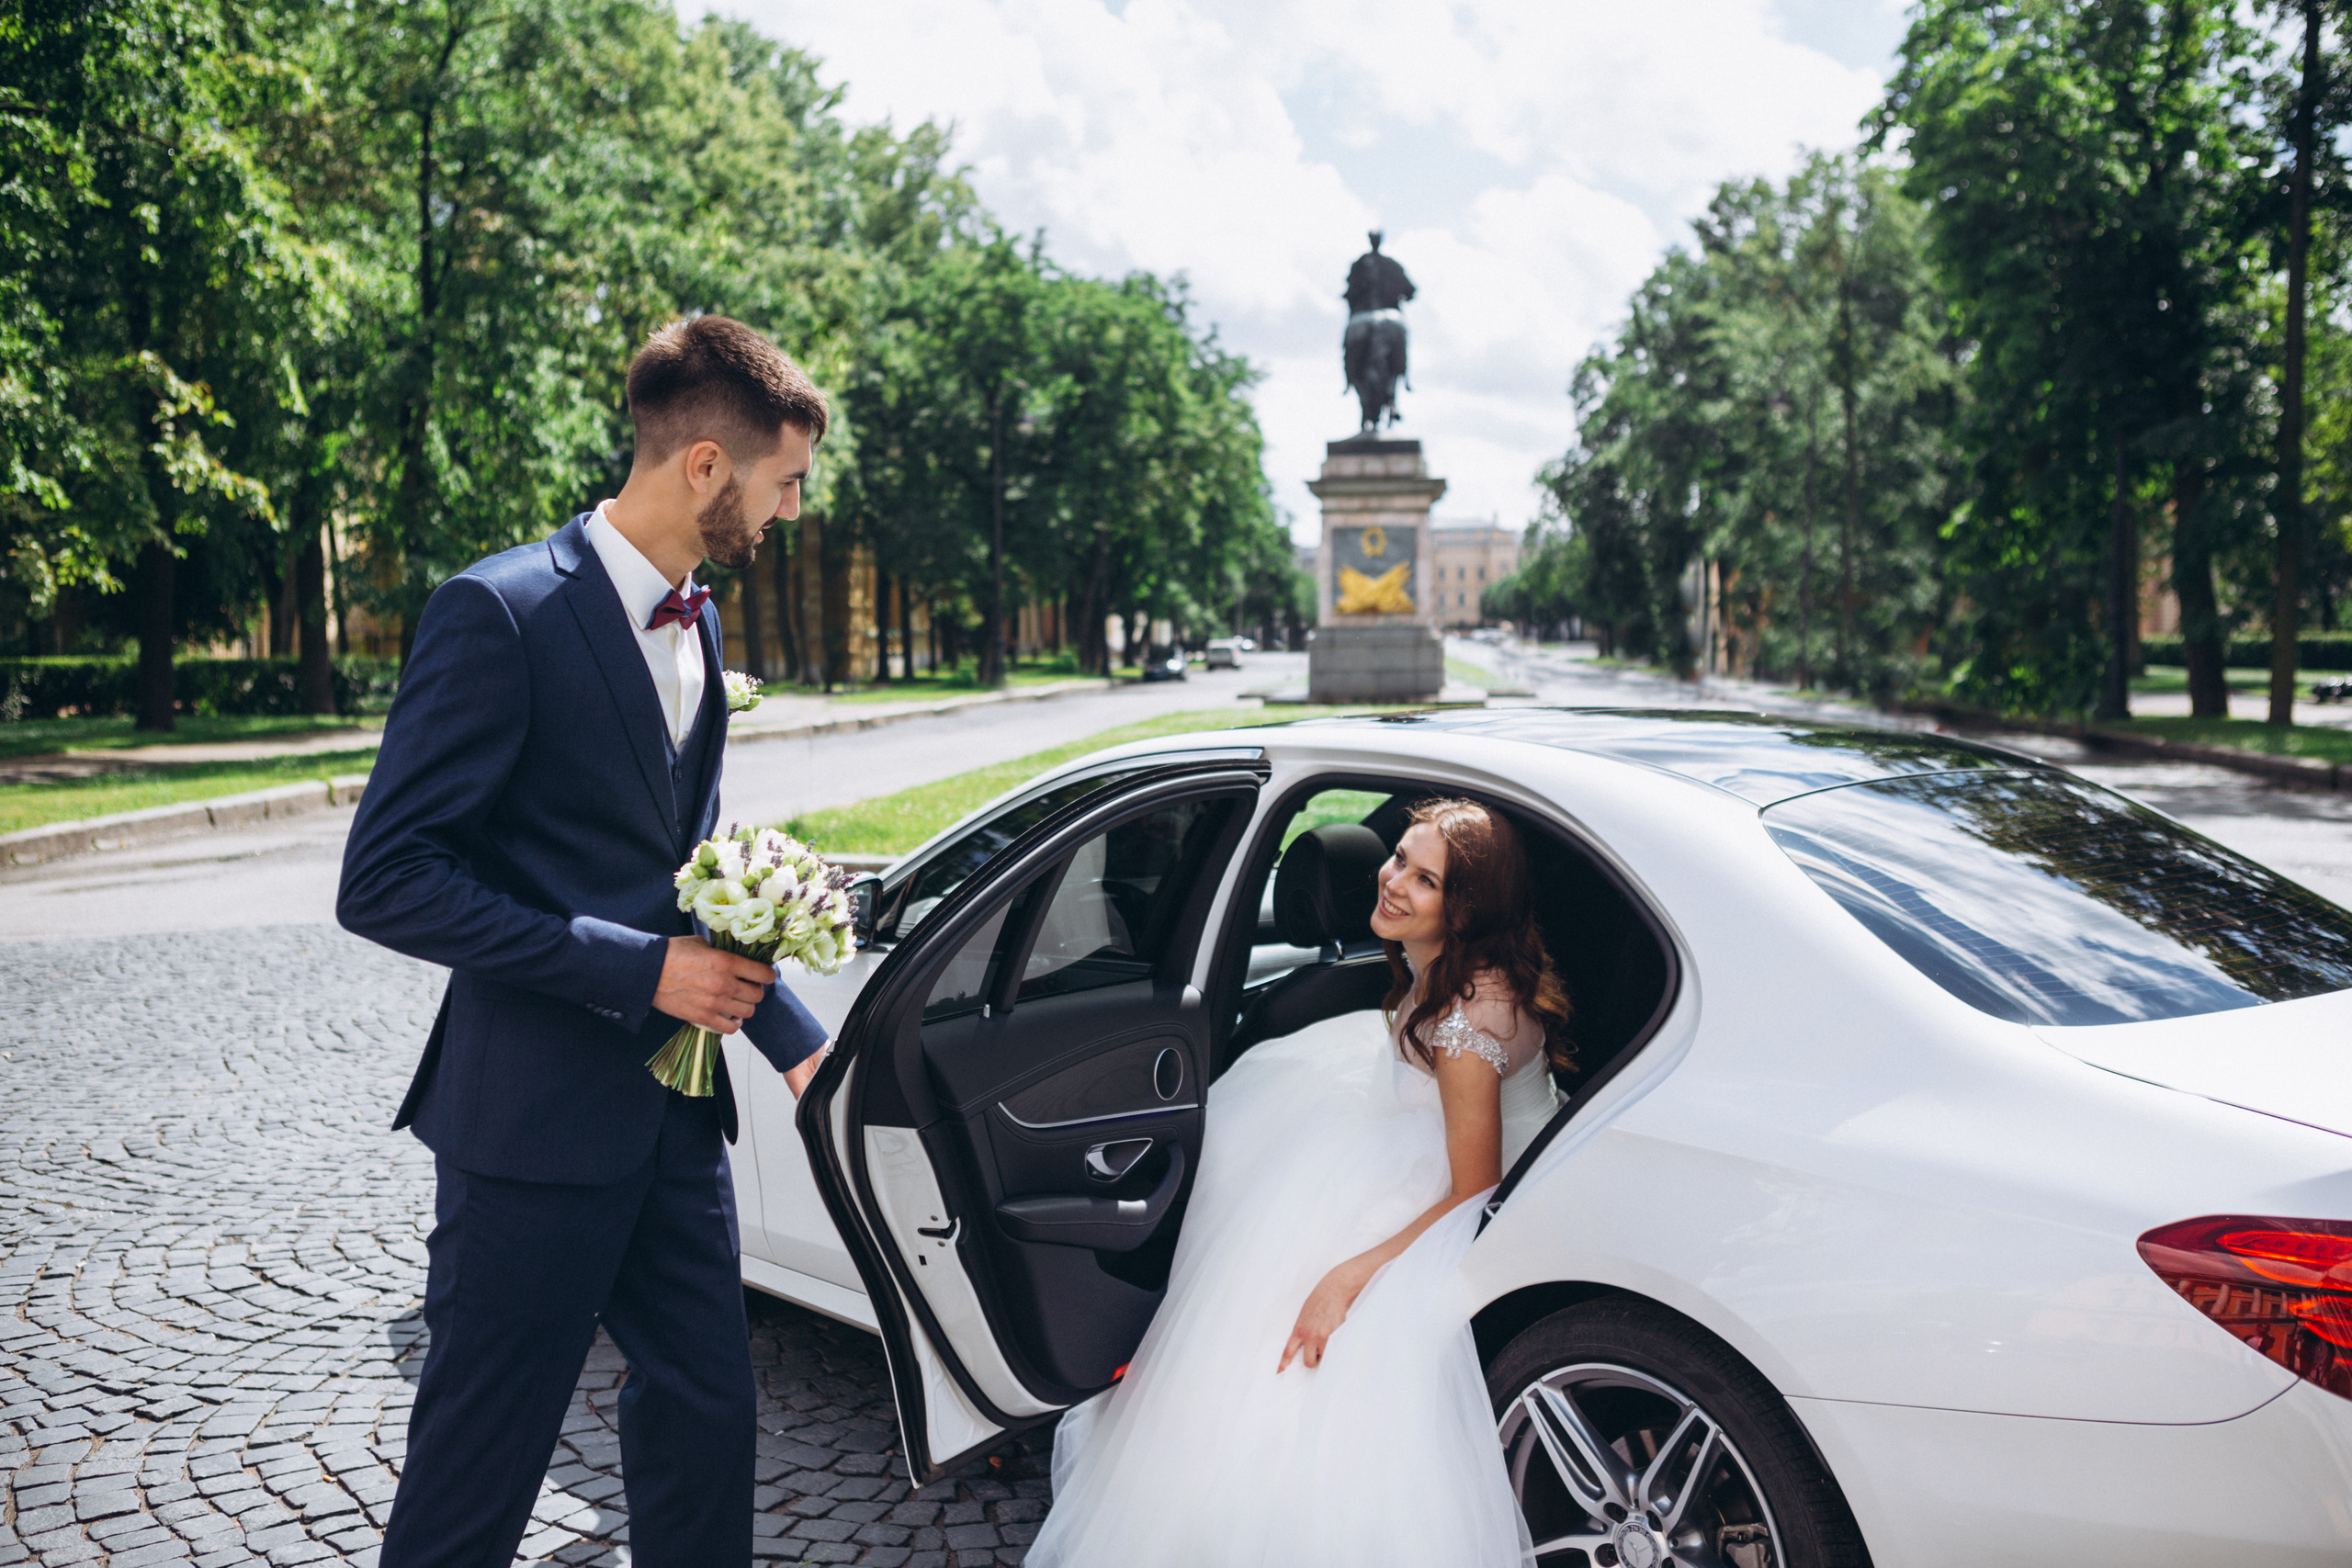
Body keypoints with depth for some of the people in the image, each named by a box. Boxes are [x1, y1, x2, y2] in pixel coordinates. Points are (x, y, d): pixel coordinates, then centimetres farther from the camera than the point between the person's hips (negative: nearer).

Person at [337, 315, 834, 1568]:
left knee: (705, 1417, 16)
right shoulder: (501, 612, -16)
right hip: (534, 1123, -7)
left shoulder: (696, 621, 10)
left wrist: (793, 1040, 13)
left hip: (674, 1117, 8)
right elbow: (385, 881, -20)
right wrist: (639, 971, -21)